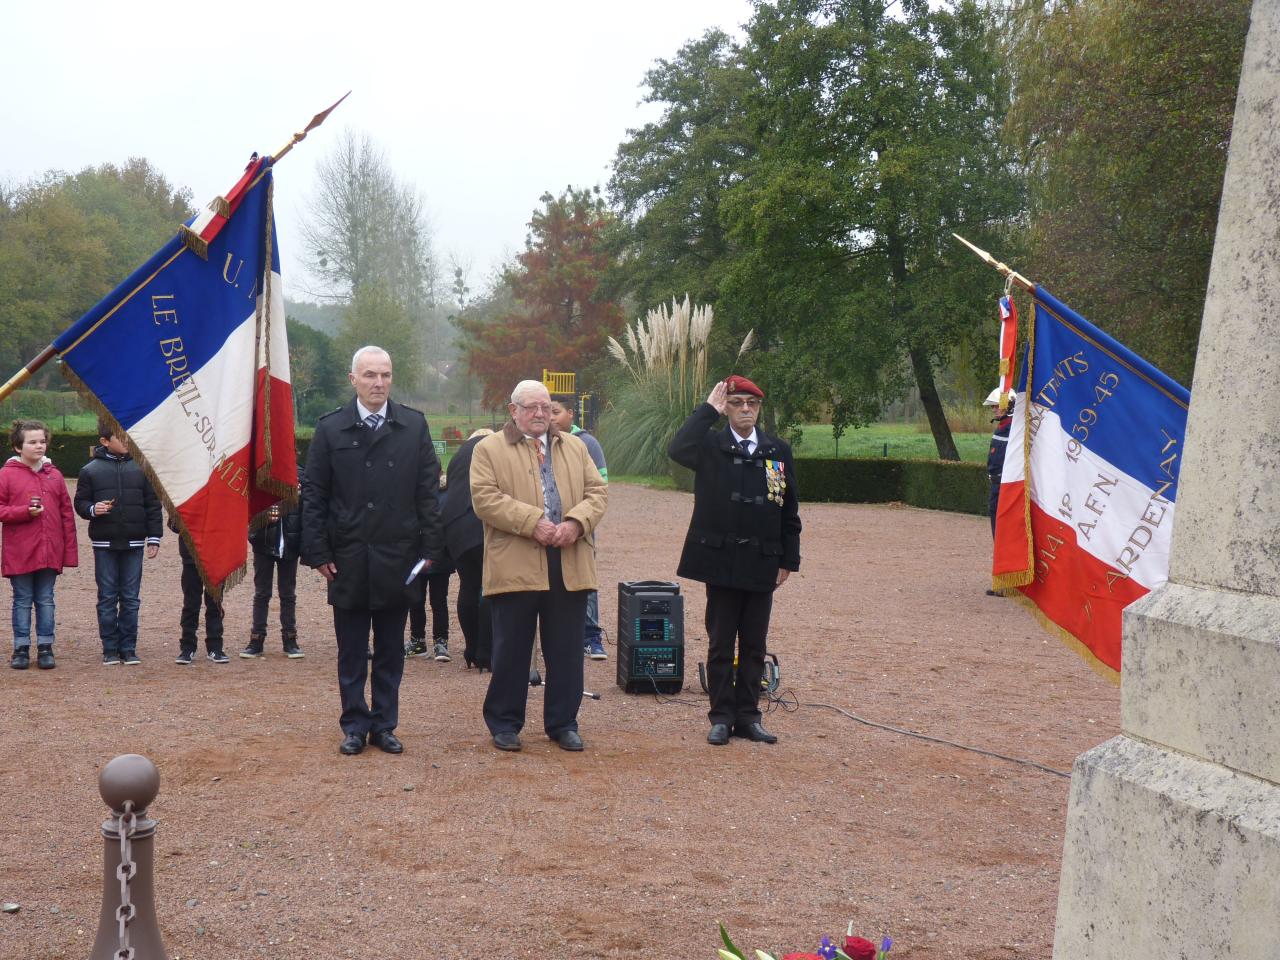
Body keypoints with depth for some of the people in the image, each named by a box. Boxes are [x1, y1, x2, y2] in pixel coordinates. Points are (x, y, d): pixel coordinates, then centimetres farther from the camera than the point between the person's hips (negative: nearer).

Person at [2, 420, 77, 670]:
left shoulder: (54, 474, 8)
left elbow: (67, 514, 8)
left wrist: (70, 551, 5)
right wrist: (25, 511, -17)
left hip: (50, 553, 3)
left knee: (46, 601, 8)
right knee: (22, 601, 6)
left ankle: (45, 648, 15)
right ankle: (21, 648, 14)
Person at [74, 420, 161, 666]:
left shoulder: (141, 468, 4)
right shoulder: (90, 470, 1)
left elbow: (153, 506, 6)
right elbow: (80, 502, 7)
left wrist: (154, 538, 2)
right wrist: (92, 509, -16)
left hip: (134, 544, 1)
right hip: (104, 544, -1)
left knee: (131, 599, 4)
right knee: (107, 598, 4)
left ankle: (128, 648, 12)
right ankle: (110, 649, 12)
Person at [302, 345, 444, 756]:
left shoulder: (414, 426, 4)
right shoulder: (330, 429, 2)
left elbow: (428, 491, 5)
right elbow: (314, 497, 2)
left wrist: (430, 547, -1)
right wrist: (318, 552, -4)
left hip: (397, 560, 1)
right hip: (348, 560, -1)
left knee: (391, 652, 9)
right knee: (351, 653, 7)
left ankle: (384, 725, 18)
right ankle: (355, 725, 17)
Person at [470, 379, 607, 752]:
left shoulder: (575, 447, 17)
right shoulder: (489, 450, 3)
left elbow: (597, 491, 10)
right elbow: (485, 499, -9)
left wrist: (576, 522, -10)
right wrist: (533, 523, -17)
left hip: (569, 567, 4)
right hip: (514, 566, -3)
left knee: (566, 651, 8)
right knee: (511, 650, 4)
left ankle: (563, 722, 19)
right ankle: (505, 723, 17)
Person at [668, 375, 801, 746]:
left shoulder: (779, 451, 7)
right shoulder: (711, 446, 0)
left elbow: (789, 511, 10)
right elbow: (677, 450, -23)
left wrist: (789, 560, 6)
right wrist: (708, 409, -16)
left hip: (762, 564, 2)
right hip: (721, 562, -2)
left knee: (754, 646, 9)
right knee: (720, 645, 5)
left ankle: (748, 716, 18)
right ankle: (722, 717, 13)